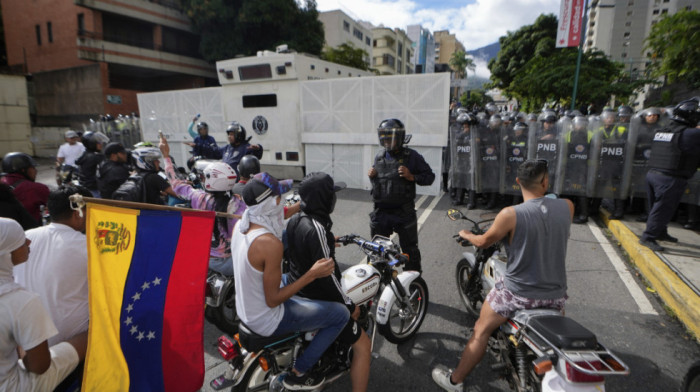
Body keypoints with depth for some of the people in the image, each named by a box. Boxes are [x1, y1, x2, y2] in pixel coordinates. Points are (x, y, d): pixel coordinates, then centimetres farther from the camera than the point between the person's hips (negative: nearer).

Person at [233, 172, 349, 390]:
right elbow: (273, 300, -26)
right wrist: (312, 275, -26)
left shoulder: (240, 226, -6)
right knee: (341, 314, -5)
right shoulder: (270, 243, -32)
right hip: (266, 320, -9)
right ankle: (297, 374, 9)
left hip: (245, 309, 9)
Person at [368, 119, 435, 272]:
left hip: (404, 212, -4)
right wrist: (371, 176, -1)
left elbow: (430, 176, -4)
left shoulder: (411, 156, -6)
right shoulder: (379, 157, 9)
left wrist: (411, 177, -20)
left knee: (410, 250, 9)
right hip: (380, 212, 5)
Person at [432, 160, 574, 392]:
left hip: (518, 293, -4)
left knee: (481, 331, 13)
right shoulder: (567, 207, -7)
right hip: (556, 295, 5)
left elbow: (484, 242, -6)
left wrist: (466, 235, 15)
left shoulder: (511, 214, -20)